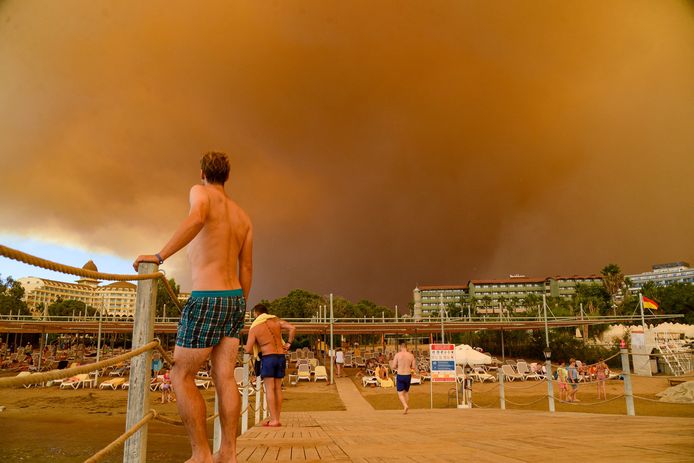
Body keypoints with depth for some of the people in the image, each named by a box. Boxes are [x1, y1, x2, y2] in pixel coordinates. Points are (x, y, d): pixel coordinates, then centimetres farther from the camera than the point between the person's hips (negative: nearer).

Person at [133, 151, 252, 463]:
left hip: (206, 300, -7)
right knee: (224, 377, 7)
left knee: (181, 377, 3)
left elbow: (197, 218, -31)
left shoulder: (200, 191, -5)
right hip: (234, 299, 7)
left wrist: (159, 256, -26)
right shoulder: (243, 216, 15)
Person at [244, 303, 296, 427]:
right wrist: (288, 343, 4)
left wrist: (256, 352, 16)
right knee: (278, 388, 10)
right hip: (281, 356, 4)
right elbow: (292, 328, -5)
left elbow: (248, 350, -5)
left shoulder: (254, 328, 0)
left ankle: (273, 420, -7)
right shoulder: (276, 321, 8)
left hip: (268, 357, -4)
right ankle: (277, 419, 12)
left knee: (269, 388, -2)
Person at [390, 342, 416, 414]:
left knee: (400, 394, 3)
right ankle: (406, 406, 26)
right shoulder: (411, 355, 0)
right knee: (406, 392, 22)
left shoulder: (397, 355, -8)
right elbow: (414, 367, 3)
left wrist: (392, 364, 14)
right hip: (408, 375, 3)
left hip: (400, 375, -3)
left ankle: (405, 405, -21)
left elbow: (393, 367, -8)